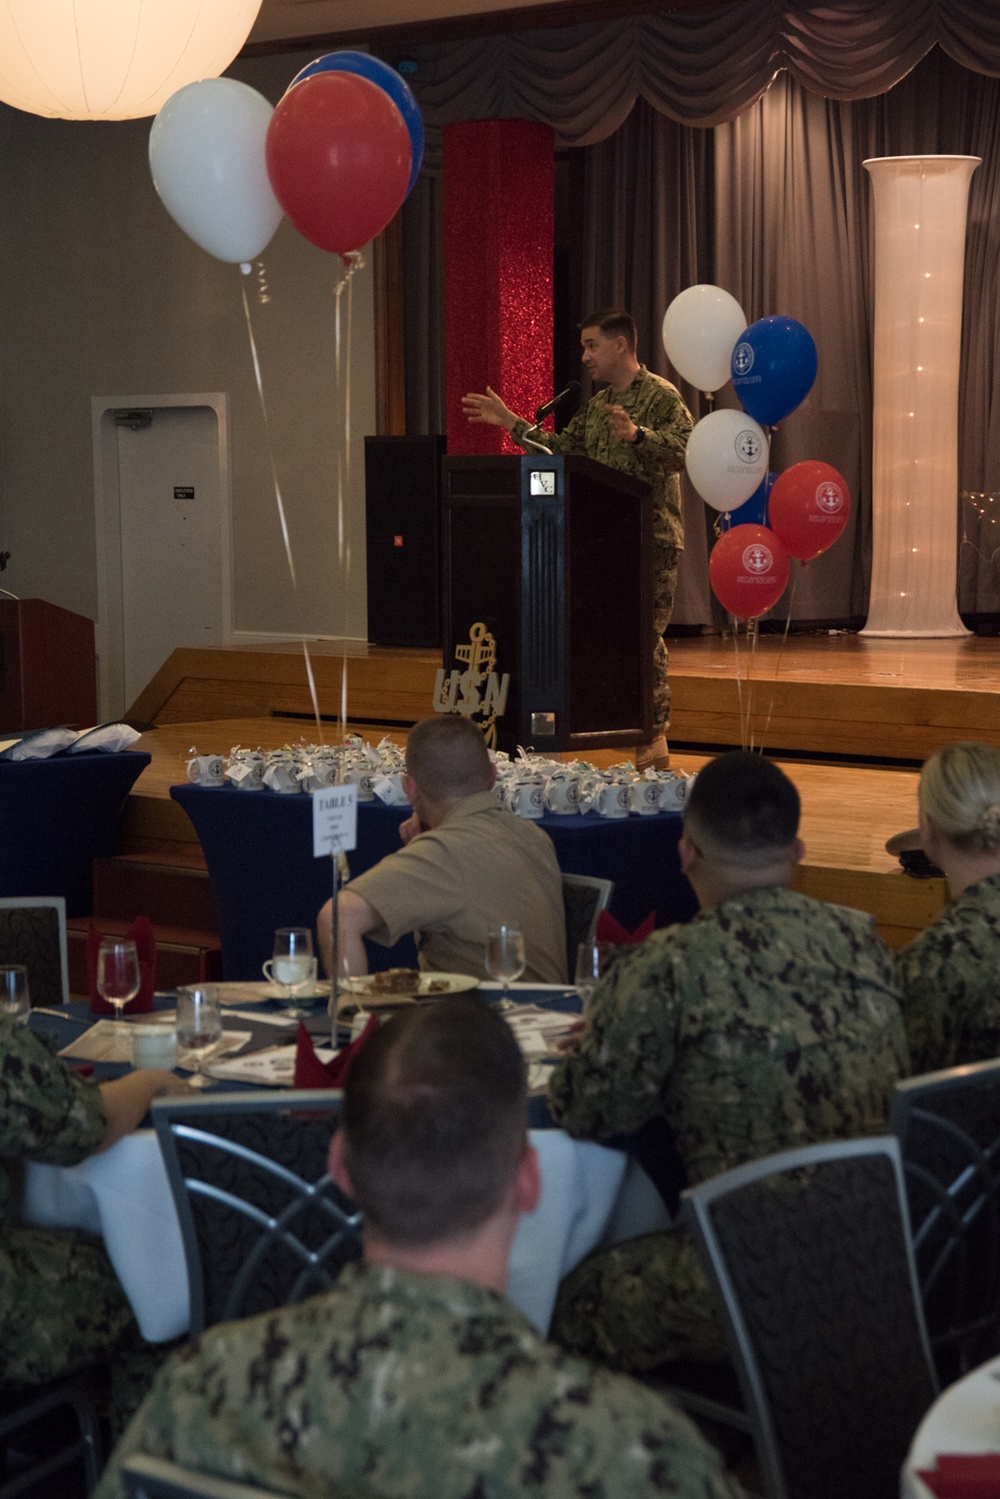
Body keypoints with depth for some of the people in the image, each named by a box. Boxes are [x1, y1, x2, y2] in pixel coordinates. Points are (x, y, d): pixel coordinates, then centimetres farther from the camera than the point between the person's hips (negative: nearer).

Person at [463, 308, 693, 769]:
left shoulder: (662, 395, -7)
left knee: (645, 633, -7)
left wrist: (636, 435, -34)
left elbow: (683, 451, -20)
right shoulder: (596, 406, 19)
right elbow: (560, 448, 22)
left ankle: (654, 737, -2)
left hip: (653, 539, -8)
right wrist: (510, 422, 19)